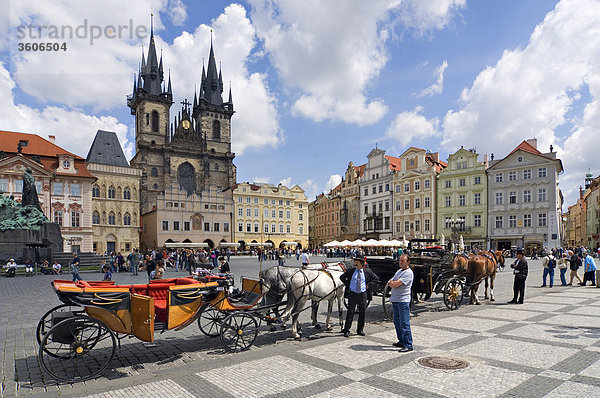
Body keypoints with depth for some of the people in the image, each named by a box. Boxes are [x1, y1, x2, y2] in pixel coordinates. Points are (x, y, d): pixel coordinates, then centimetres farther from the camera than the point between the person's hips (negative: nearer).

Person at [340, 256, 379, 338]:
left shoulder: (367, 271, 1)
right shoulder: (350, 271, 1)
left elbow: (376, 278, 10)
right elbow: (342, 277, 11)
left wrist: (368, 285, 0)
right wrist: (347, 284, 0)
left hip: (363, 294, 1)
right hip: (352, 294, -1)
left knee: (362, 313, 8)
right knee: (350, 312, -2)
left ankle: (360, 330, 23)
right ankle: (346, 330, 5)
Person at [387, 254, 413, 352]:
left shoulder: (408, 273, -12)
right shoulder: (399, 271, 18)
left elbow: (396, 284, -19)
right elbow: (389, 283, 13)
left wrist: (392, 283, 1)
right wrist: (392, 283, -7)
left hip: (403, 301, -9)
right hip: (395, 300, 9)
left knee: (404, 323, -7)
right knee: (397, 322, 15)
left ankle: (408, 345, -2)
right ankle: (401, 341, 27)